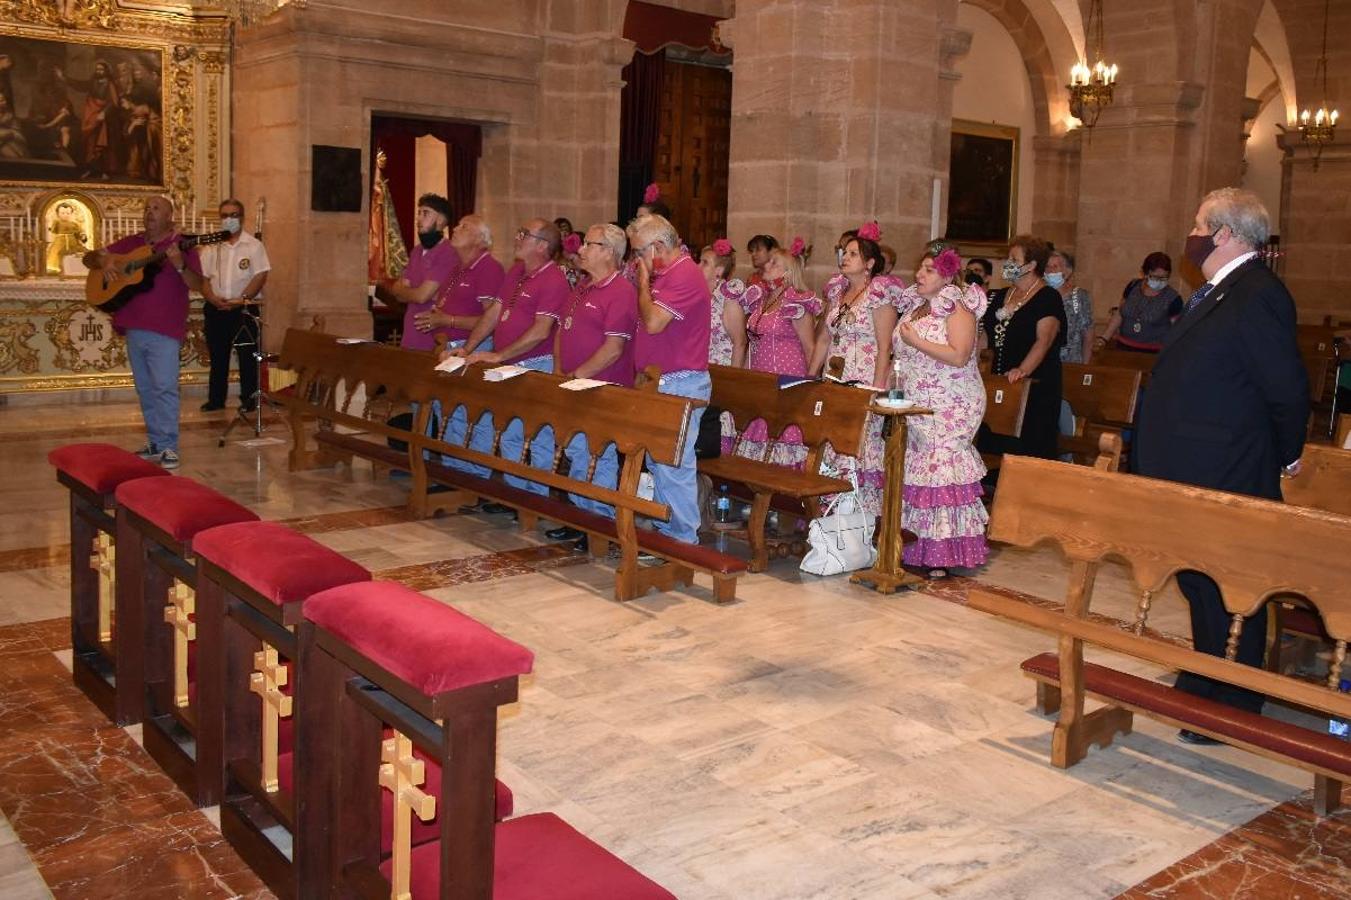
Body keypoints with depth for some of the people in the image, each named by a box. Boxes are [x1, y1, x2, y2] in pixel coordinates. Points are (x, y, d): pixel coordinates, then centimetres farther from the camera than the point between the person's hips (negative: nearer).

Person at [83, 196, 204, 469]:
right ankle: (155, 442, 21)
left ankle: (169, 447, -7)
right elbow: (89, 257, 19)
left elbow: (198, 285, -9)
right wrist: (103, 261, -4)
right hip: (134, 327, 6)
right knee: (145, 389, 12)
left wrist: (180, 266, -27)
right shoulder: (131, 242, 14)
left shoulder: (181, 245, -1)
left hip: (165, 329, -6)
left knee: (164, 387, -10)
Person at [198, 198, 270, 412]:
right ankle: (216, 399, 16)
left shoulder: (254, 245, 1)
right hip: (215, 310, 3)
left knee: (247, 356, -2)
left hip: (245, 309, -3)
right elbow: (202, 277, 6)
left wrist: (241, 299, -16)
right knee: (217, 356, 8)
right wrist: (213, 298, -12)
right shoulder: (211, 247, 11)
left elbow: (260, 276, -7)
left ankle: (248, 399, 5)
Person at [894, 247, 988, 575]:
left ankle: (944, 554, -4)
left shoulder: (958, 307, -9)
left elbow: (959, 356, -21)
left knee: (940, 471, -10)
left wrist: (915, 341, -18)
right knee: (914, 471, 6)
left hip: (950, 408, -8)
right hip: (915, 405, 8)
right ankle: (917, 547, 12)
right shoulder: (914, 306, 15)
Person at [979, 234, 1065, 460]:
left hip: (1035, 389, -7)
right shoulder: (1000, 297, 16)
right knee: (994, 451, 6)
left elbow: (1044, 340, -19)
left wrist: (1022, 370, -33)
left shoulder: (1048, 298, -6)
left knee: (1028, 453, -7)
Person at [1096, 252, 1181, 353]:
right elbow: (1119, 315, 11)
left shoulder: (1173, 299, -7)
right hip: (1123, 349, 4)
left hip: (1153, 354, -3)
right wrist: (1104, 338, 2)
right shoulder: (1133, 286, 4)